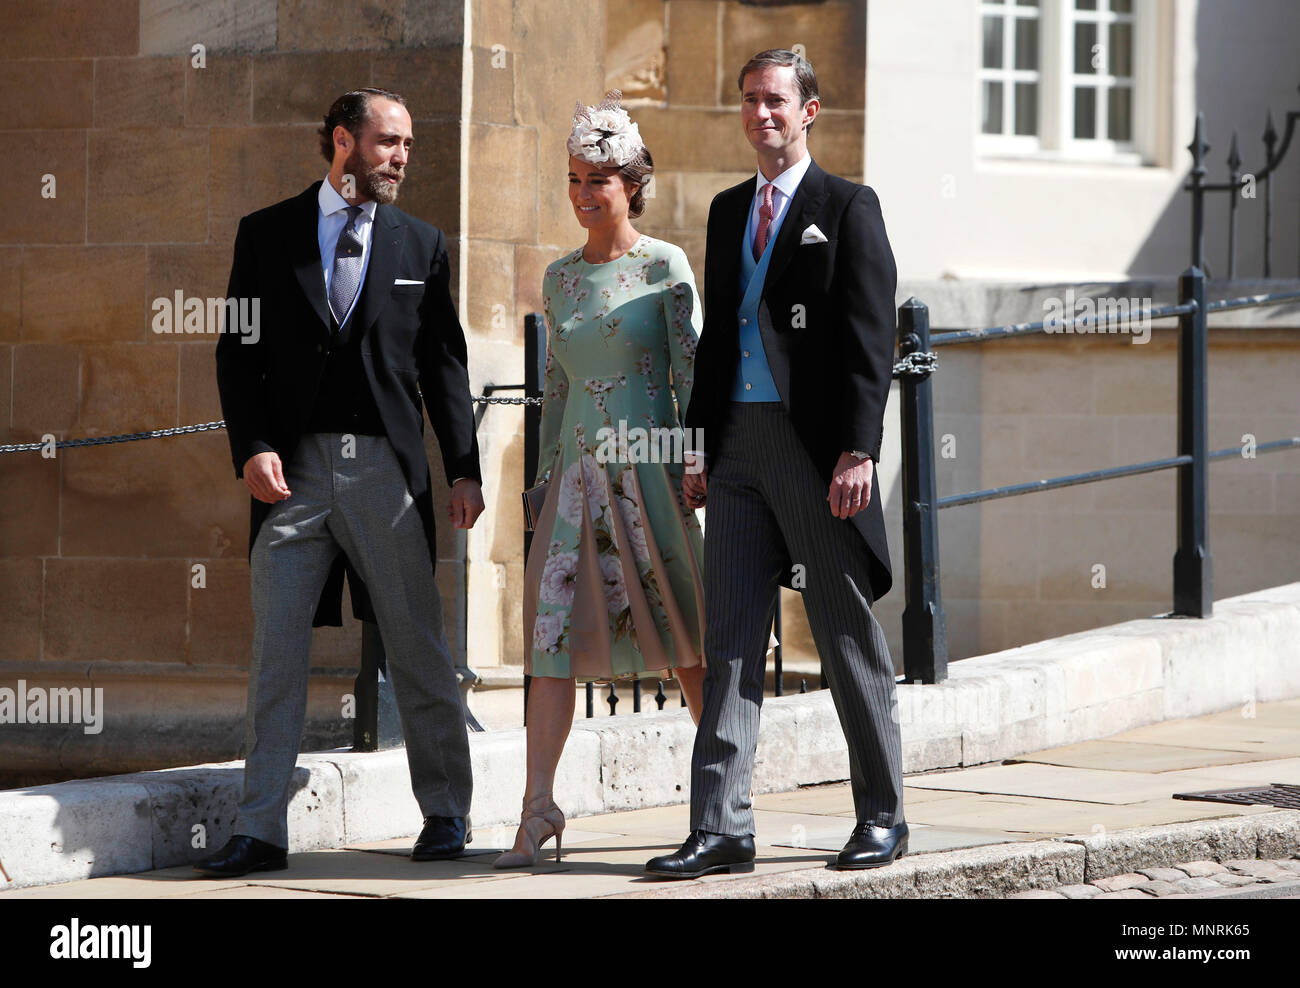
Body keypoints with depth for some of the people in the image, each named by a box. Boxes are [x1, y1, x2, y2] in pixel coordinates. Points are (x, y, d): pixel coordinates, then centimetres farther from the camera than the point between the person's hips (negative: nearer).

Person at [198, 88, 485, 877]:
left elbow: (443, 363, 10)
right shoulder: (267, 235, 7)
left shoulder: (421, 244, 11)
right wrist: (253, 447, -9)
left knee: (420, 649, 4)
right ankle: (262, 831, -1)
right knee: (276, 653, -3)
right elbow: (238, 353, 5)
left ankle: (446, 812, 17)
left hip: (387, 471, 1)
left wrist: (464, 469, 2)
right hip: (294, 470, -1)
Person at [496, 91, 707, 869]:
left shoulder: (665, 266, -2)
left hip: (648, 463, -4)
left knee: (682, 631, 2)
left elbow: (690, 370, -6)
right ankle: (539, 807, -9)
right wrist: (547, 473, 13)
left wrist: (692, 468, -13)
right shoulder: (560, 278, 13)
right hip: (581, 469, 4)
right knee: (553, 628, -6)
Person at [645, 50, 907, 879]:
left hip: (816, 447, -6)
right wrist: (700, 449, 13)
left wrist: (858, 452, -16)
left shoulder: (848, 210, -2)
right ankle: (722, 827, -2)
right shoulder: (729, 211, 17)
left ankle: (882, 816, 14)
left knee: (849, 639, 3)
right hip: (739, 445, 6)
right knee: (730, 639, 0)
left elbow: (870, 340, -8)